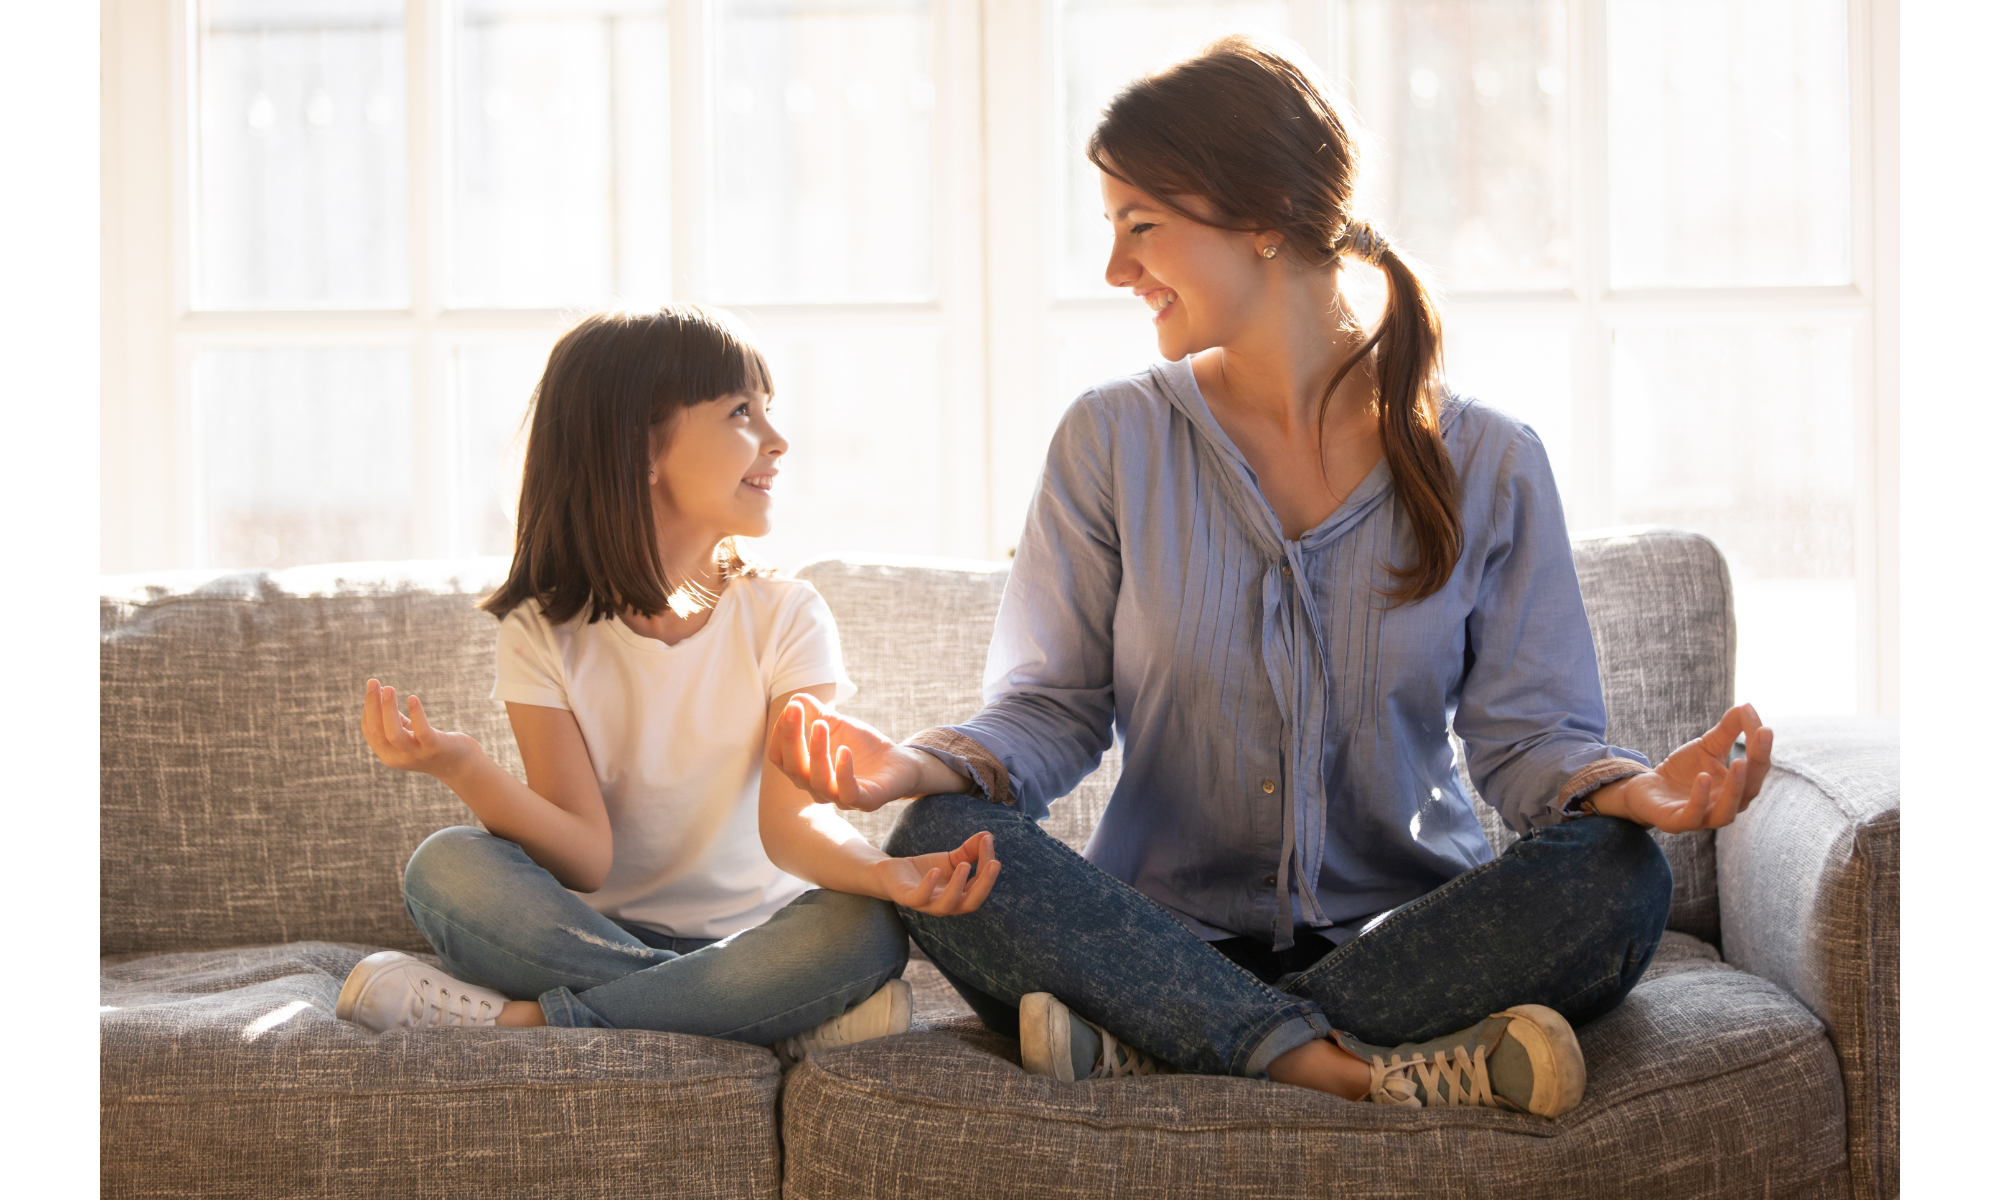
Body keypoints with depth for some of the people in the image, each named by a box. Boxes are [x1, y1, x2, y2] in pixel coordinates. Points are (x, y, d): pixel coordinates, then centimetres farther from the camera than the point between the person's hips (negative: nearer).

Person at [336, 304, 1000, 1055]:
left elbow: (792, 821, -15)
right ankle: (800, 1022, -30)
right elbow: (585, 859, -13)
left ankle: (519, 1020, -26)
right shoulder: (544, 634, -2)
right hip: (596, 935, 0)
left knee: (863, 930, -31)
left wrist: (884, 874, -39)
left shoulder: (784, 615, -1)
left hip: (754, 941, 0)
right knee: (447, 867, -26)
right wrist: (461, 767, -32)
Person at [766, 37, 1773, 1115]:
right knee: (936, 845, -28)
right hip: (1167, 930, 0)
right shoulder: (1112, 441, 3)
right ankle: (1367, 1067, -34)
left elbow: (1525, 732, -2)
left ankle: (1146, 1046, -28)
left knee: (1615, 877, -30)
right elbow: (1054, 705, 1)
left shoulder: (1486, 464, 2)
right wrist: (931, 762, -21)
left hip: (1404, 931, 0)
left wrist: (1625, 786, -25)